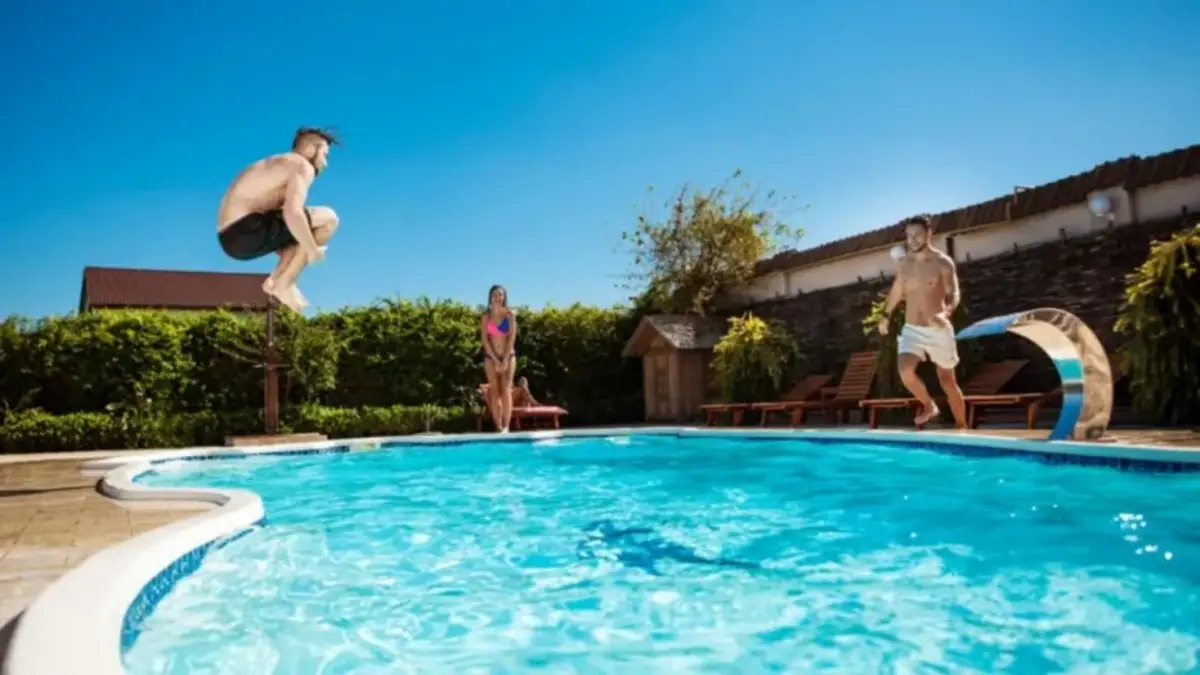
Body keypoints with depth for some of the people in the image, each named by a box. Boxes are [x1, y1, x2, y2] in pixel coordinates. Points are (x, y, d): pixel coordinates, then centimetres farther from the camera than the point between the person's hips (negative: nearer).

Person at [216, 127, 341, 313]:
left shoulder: (280, 165, 25)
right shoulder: (302, 166, -5)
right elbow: (293, 213, -22)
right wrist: (313, 249, -12)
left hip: (233, 236, 10)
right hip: (246, 231, -10)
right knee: (327, 218, -8)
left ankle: (275, 280, 9)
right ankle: (284, 284, -6)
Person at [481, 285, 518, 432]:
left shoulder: (510, 314, -1)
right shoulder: (485, 317, 1)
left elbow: (512, 337, -6)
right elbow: (485, 340, -4)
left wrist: (505, 360, -13)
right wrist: (496, 360, -11)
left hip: (508, 355, -1)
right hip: (490, 357, 1)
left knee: (506, 390, -9)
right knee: (494, 391, -3)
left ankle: (506, 426, -11)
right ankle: (498, 427, -2)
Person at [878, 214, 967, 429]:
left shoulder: (943, 262, -8)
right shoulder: (904, 263, 5)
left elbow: (954, 295, -16)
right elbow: (897, 289, 21)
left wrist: (946, 313, -37)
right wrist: (886, 316, 27)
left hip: (938, 330, -3)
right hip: (911, 330, 3)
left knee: (948, 381, 8)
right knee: (905, 370, -23)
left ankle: (962, 427, 26)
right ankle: (929, 406, 4)